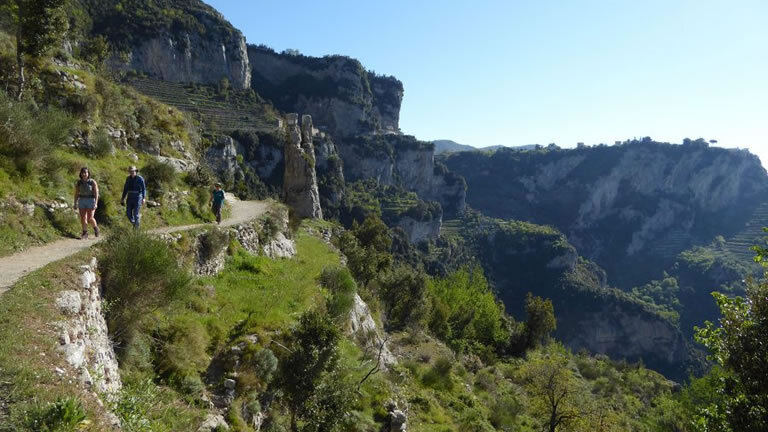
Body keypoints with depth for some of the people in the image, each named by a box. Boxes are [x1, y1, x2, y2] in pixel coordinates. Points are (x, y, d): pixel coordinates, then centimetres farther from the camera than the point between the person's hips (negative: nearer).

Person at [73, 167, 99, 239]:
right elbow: (76, 194, 7)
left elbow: (96, 193, -10)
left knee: (90, 218, -11)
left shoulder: (93, 182, -7)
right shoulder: (78, 182, 3)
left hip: (91, 201, -3)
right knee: (83, 218, -1)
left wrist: (96, 203, -18)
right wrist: (75, 204, 2)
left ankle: (95, 227, 17)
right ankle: (85, 233, 9)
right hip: (82, 201, 4)